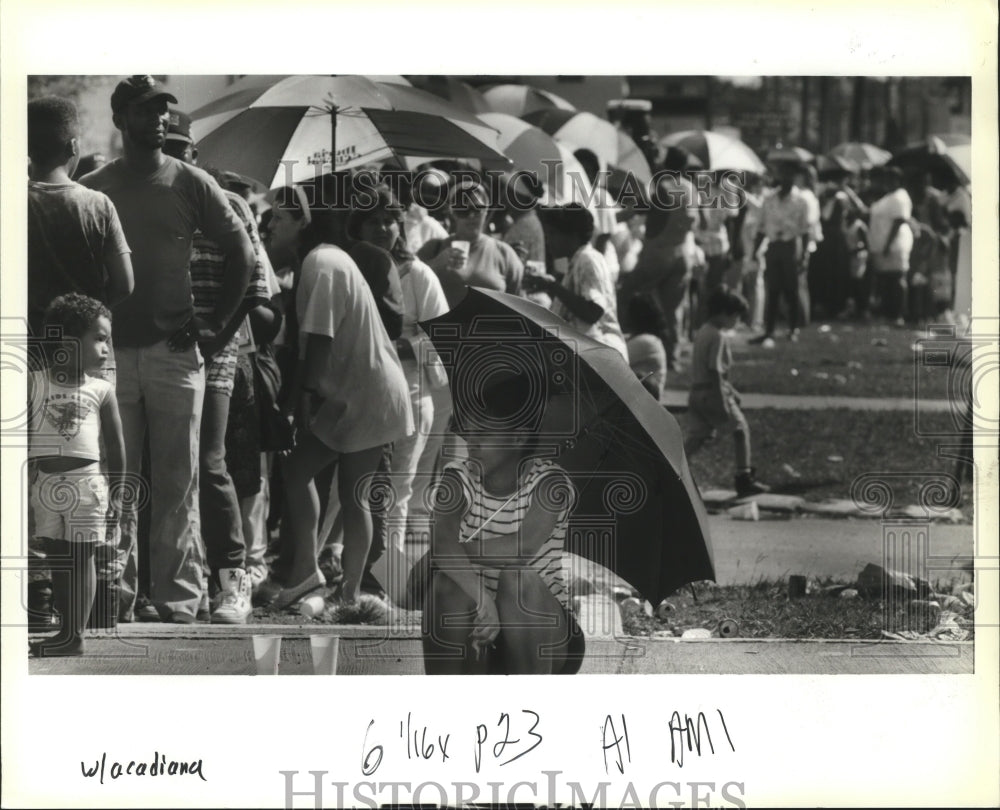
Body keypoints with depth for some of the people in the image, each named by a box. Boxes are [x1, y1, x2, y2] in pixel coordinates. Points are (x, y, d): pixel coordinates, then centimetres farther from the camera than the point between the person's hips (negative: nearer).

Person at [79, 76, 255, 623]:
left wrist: (217, 323, 1)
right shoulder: (92, 190, 4)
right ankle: (116, 604, 11)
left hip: (175, 352, -1)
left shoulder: (191, 184, 2)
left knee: (177, 486, 2)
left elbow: (241, 253, 6)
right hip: (110, 353, 1)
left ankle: (178, 604, 7)